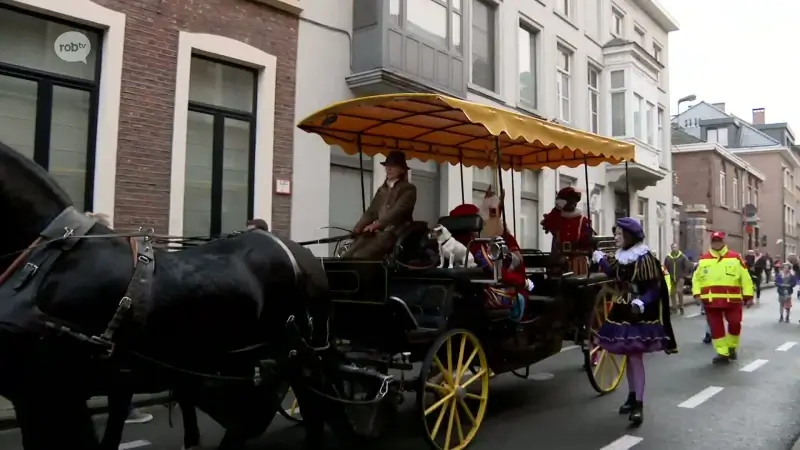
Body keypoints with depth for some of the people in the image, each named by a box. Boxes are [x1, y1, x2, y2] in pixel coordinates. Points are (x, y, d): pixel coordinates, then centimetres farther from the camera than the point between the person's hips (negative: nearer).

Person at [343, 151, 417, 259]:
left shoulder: (408, 189, 4)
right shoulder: (381, 190, 26)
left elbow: (398, 210, -12)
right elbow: (371, 211, 17)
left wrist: (377, 224, -26)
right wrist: (358, 227, -3)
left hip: (393, 232, -6)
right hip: (376, 231, 7)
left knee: (360, 257, -28)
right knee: (346, 257, -14)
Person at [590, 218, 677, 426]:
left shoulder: (645, 258, -16)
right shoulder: (620, 257, 8)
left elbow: (655, 289, -18)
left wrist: (641, 303, -32)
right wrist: (600, 259, 22)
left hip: (640, 313, -8)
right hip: (622, 310, 8)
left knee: (636, 356, -10)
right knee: (629, 356, 16)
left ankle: (639, 404, -8)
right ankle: (632, 396, 28)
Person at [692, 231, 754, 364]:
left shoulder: (735, 257, 2)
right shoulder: (703, 260, 7)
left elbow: (745, 277, 3)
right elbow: (696, 278, 11)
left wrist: (748, 295, 0)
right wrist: (697, 293, -2)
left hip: (732, 300, -1)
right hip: (711, 301, 2)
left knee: (735, 324, 1)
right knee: (716, 327, 3)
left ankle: (731, 347, 28)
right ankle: (722, 353, 11)